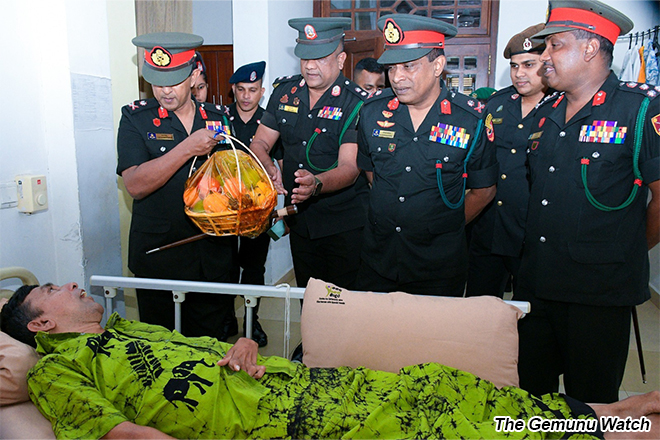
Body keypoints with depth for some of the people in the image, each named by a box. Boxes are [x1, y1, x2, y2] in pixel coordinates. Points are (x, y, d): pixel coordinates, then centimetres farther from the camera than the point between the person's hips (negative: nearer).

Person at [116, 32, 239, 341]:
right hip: (158, 259, -2)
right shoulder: (136, 118, -2)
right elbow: (135, 185, -15)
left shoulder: (220, 118, 6)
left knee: (210, 343, 15)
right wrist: (187, 149, -22)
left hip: (214, 258, 2)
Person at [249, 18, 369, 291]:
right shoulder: (284, 91, 2)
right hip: (299, 217, 5)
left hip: (344, 224, -4)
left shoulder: (357, 104, -14)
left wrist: (316, 184, -42)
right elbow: (259, 143, 5)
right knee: (305, 297, 18)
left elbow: (350, 168, -22)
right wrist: (268, 168, -17)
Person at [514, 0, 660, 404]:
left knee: (590, 407, 11)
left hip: (600, 294, -5)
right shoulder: (546, 113, 11)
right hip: (535, 284, 6)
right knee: (528, 394, 17)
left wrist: (625, 255, 1)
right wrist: (543, 252, 14)